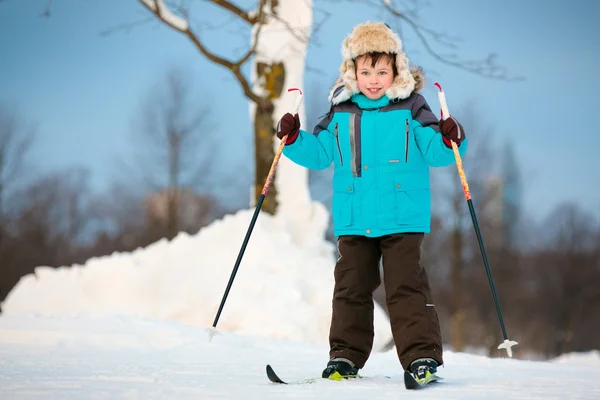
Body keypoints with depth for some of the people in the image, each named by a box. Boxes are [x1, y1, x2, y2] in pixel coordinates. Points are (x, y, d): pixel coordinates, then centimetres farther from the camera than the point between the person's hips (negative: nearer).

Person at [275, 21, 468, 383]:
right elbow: (319, 152, 14)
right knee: (351, 287, 9)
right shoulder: (341, 112, 8)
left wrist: (449, 140, -22)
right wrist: (293, 140, -2)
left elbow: (434, 151, -2)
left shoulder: (410, 108, -1)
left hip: (402, 218, -3)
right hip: (353, 220, 4)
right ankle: (346, 356, 18)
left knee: (406, 286, -6)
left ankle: (422, 355, -3)